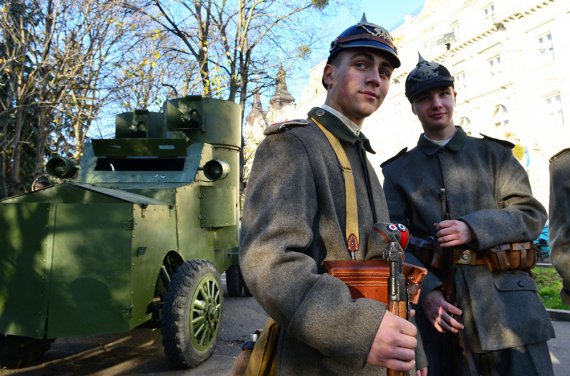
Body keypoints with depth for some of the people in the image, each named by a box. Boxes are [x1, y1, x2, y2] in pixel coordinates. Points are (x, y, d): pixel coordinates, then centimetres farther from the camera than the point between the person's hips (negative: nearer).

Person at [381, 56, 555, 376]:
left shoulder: (494, 153, 11)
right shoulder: (398, 170, 8)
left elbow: (532, 213, 5)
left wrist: (474, 229, -13)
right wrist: (425, 290, -14)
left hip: (507, 302, 1)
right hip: (439, 303, 0)